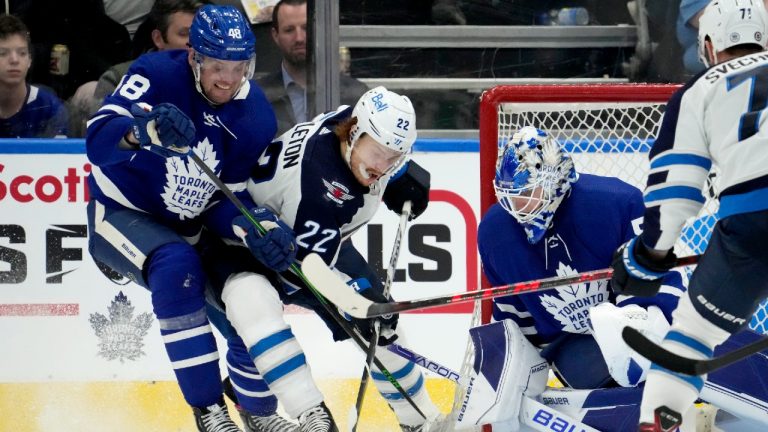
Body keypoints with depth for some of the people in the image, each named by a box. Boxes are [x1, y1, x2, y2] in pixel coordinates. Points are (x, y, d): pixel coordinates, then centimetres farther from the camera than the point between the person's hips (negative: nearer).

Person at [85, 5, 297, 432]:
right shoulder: (157, 76, -24)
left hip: (190, 225, 6)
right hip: (121, 215, -6)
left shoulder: (255, 117, -10)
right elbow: (98, 141, -36)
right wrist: (145, 128, -57)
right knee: (177, 267, -33)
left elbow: (228, 199, -6)